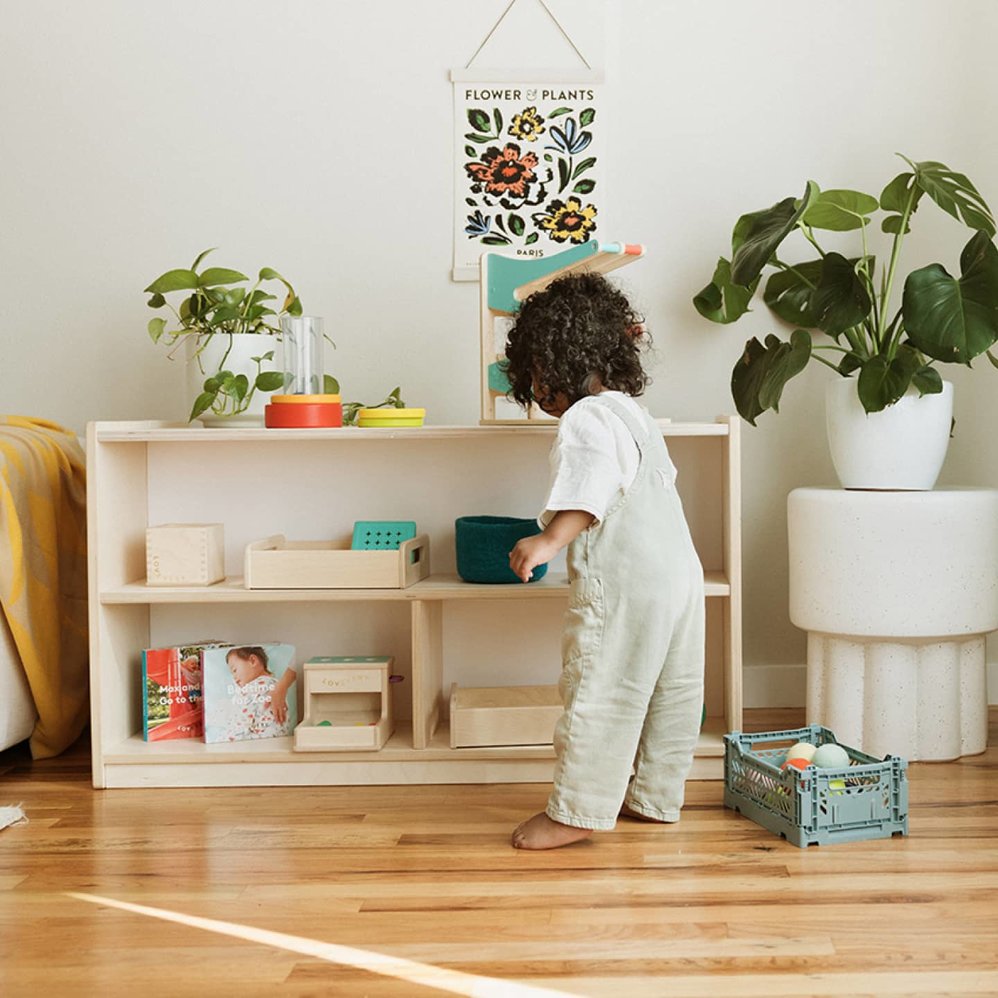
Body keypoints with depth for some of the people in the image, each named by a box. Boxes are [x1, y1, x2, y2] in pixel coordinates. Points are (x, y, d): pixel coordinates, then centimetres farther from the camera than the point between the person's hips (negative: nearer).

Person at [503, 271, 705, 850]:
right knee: (672, 692, 15)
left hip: (623, 585, -10)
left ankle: (576, 811, 4)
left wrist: (550, 540, -35)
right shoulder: (634, 413, 19)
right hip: (679, 570, 10)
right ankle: (655, 796, 27)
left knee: (599, 694, -3)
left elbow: (590, 489, -28)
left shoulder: (585, 419, -12)